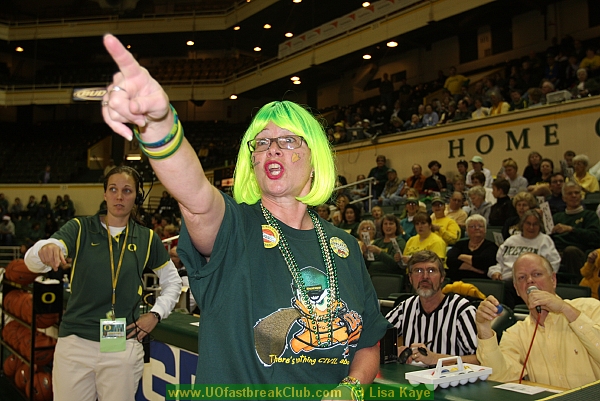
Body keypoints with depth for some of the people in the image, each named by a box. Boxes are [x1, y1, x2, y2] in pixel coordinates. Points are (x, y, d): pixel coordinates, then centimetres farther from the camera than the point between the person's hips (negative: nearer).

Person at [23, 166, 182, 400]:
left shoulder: (147, 239, 6)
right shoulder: (80, 229, 0)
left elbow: (172, 281, 17)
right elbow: (32, 261, -15)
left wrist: (156, 314, 2)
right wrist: (45, 250, -38)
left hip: (123, 347, 1)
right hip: (75, 343, -1)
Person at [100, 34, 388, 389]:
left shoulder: (344, 245, -1)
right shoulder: (233, 231, -13)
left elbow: (369, 347, 5)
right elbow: (195, 196, -38)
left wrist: (353, 384, -14)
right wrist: (159, 122, -55)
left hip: (337, 388, 3)